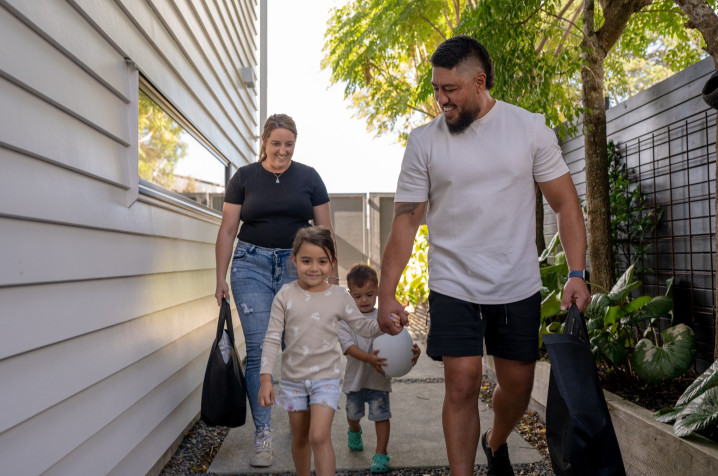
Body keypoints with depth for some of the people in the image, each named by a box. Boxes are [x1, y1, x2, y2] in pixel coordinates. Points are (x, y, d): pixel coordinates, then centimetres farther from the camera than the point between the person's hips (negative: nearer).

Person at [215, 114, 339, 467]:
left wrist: (332, 273, 3)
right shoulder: (244, 177, 5)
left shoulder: (308, 178, 6)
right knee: (259, 350, -5)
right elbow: (227, 230, 6)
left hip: (297, 266, 1)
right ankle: (262, 435, 2)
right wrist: (221, 277, 0)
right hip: (252, 266, 0)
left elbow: (325, 230, 8)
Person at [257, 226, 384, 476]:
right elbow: (272, 338, -5)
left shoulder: (339, 296, -5)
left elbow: (362, 326, 4)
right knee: (300, 438, 16)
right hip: (293, 378, 2)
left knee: (319, 437, -15)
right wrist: (265, 379, -10)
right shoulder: (286, 294, -6)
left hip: (326, 377, -1)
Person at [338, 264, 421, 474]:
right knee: (353, 412, 23)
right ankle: (354, 432, 56)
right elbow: (348, 345, -23)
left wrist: (412, 350, -34)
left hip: (379, 378, -1)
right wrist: (369, 358, -39)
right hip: (355, 376, 2)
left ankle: (381, 454, 12)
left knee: (381, 414, -3)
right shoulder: (346, 320, -11)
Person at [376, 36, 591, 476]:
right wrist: (386, 294, -7)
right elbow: (405, 221, -2)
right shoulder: (424, 141, -3)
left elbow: (566, 203, 0)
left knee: (518, 386, 12)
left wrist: (577, 274, -10)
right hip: (453, 288, -1)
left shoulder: (530, 129, -3)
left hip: (519, 289, 1)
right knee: (462, 385, -6)